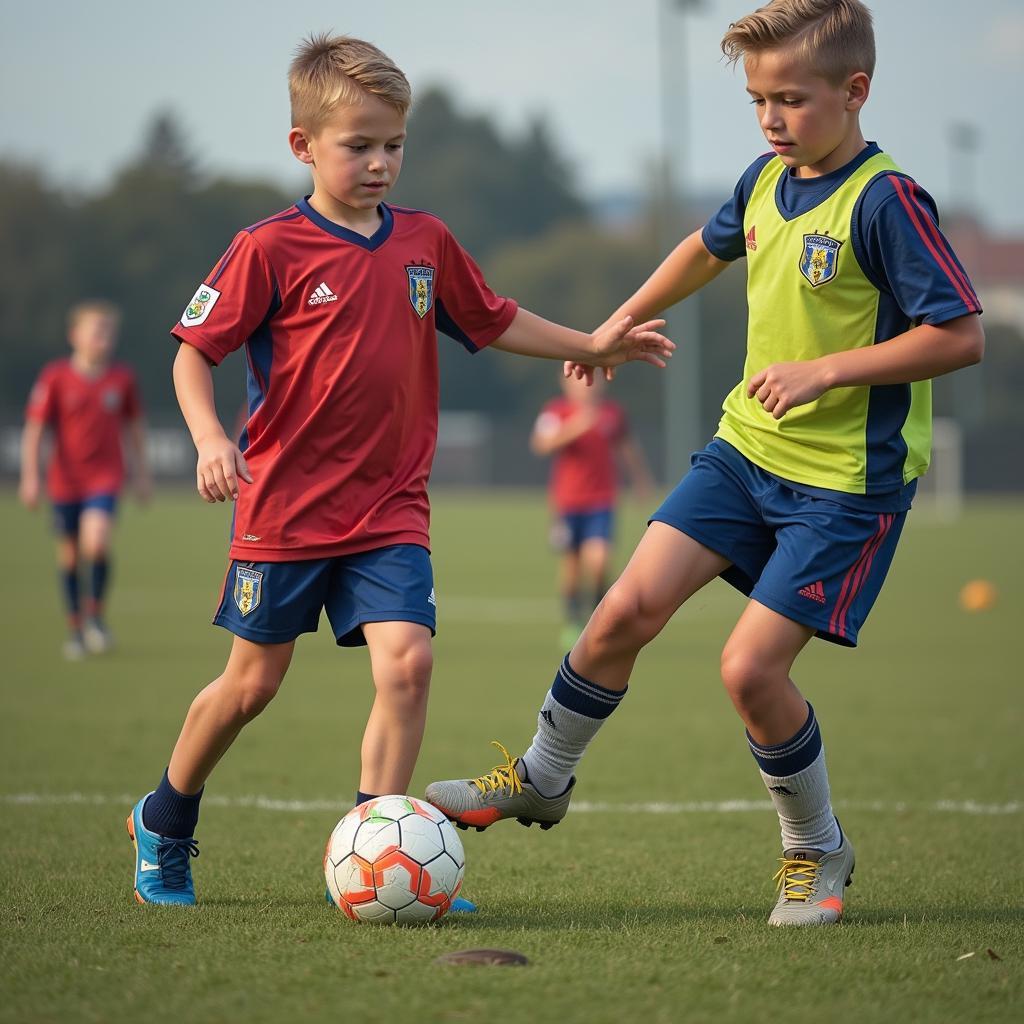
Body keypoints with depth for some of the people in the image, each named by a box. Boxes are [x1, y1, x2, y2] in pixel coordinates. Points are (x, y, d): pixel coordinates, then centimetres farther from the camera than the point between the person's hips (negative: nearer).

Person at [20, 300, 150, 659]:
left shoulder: (122, 378, -1)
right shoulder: (56, 377, -7)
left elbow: (134, 427, 12)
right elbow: (34, 429, -5)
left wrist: (141, 474, 15)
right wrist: (29, 477, -10)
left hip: (105, 477, 0)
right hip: (66, 479, 0)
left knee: (96, 541, -22)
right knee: (69, 554, 8)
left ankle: (96, 614, -1)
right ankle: (75, 628, 25)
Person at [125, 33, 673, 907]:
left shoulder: (425, 243, 5)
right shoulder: (270, 250, -10)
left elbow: (491, 321, 20)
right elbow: (194, 350, -7)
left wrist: (593, 345, 17)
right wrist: (210, 440, -22)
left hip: (391, 509, 3)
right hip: (286, 506, -3)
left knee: (406, 662, -15)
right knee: (252, 683, 8)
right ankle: (165, 823, 33)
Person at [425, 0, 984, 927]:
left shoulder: (884, 201, -19)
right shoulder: (766, 182, 4)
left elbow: (961, 335, -21)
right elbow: (709, 249, 27)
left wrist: (825, 370, -24)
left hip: (847, 480, -6)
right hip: (748, 446, 7)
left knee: (750, 666, -12)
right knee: (629, 608, -2)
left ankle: (817, 851, 11)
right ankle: (540, 779, 19)